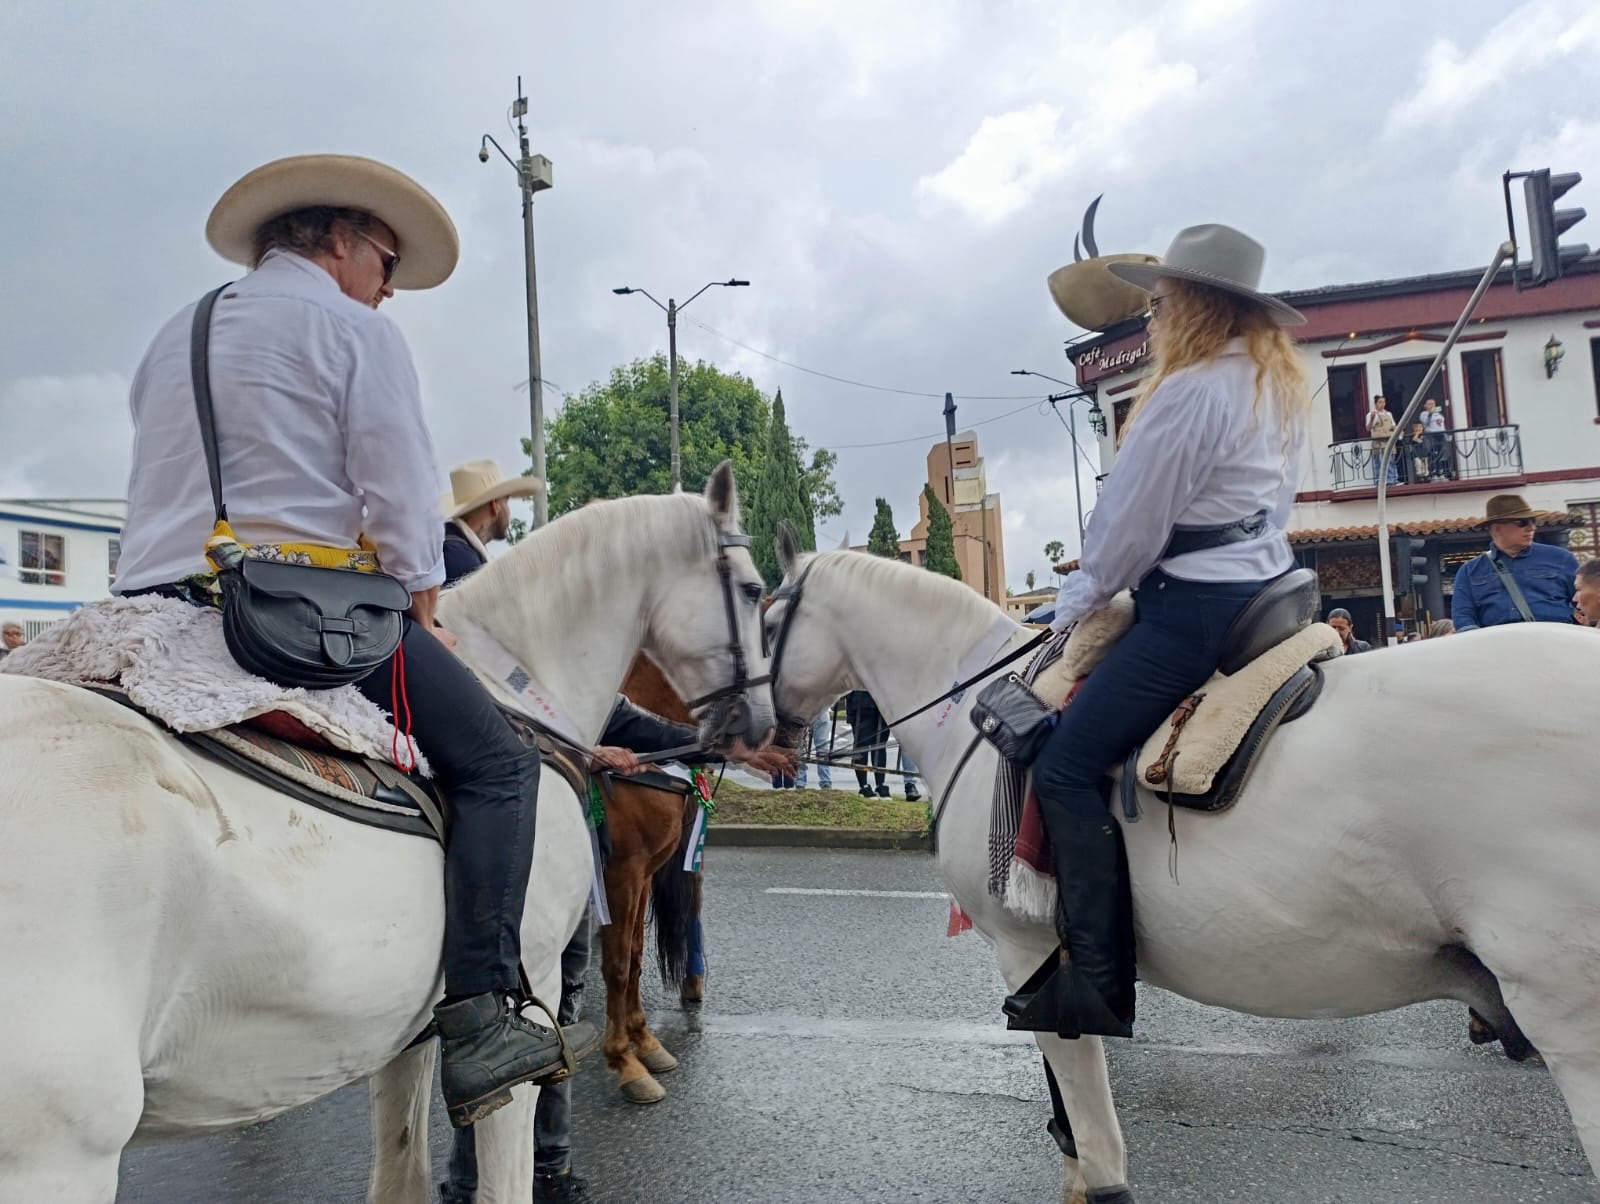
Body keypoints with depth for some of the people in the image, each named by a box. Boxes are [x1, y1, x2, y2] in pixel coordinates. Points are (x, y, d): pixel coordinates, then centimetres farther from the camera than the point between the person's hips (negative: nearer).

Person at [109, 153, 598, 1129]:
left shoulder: (173, 338, 26)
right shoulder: (356, 329, 2)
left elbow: (166, 493, 25)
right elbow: (403, 496, -7)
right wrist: (427, 609, 5)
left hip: (159, 606, 8)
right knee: (497, 760, -3)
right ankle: (480, 1024, -11)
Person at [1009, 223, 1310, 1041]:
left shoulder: (1187, 393, -17)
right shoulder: (1281, 389, 13)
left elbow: (1129, 526, -13)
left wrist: (1078, 600, 5)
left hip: (1195, 608, -11)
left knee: (1066, 767, -10)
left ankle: (1097, 988, -10)